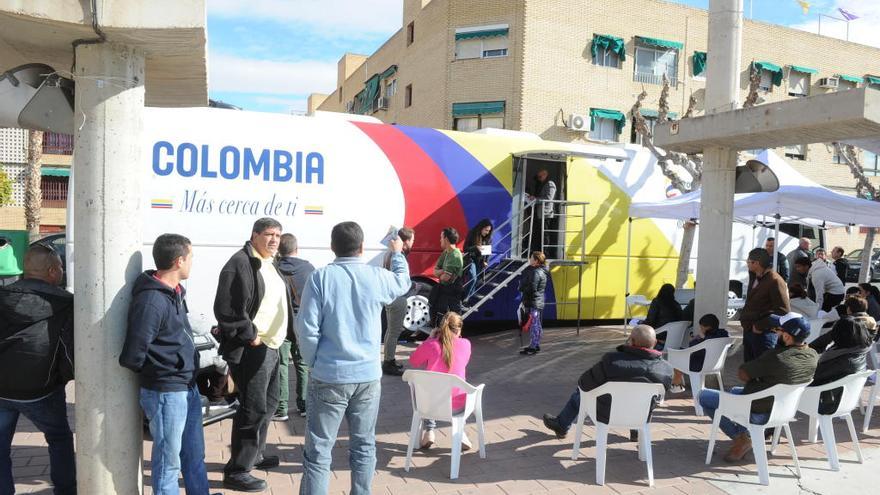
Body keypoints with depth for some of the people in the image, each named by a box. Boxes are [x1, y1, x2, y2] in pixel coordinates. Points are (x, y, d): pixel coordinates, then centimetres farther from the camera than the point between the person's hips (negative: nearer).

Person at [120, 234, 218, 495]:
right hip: (166, 394, -8)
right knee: (168, 461, 8)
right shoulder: (152, 300, -23)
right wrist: (154, 373, -4)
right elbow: (131, 356, -22)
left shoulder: (175, 291, 6)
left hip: (188, 388, 9)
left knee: (194, 455, 22)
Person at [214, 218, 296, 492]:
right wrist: (250, 335, -19)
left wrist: (288, 333, 15)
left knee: (268, 404, 21)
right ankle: (236, 471, 5)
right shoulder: (240, 264, -16)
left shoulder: (270, 264, 16)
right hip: (250, 349, -10)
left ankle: (254, 455, 38)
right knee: (253, 409, -6)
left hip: (271, 347, 10)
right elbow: (226, 308, -23)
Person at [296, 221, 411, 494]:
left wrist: (314, 363, 4)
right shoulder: (378, 276, 0)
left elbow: (307, 329, -12)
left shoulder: (321, 277, -9)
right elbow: (403, 283, 23)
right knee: (364, 446, 16)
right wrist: (398, 253, 40)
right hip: (368, 375, 3)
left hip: (329, 376, -3)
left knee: (318, 450, 4)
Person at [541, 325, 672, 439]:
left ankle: (561, 426, 46)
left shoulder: (612, 360, -30)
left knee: (580, 391, 25)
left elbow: (584, 383, -17)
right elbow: (659, 395, 1)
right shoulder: (667, 369, -18)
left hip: (607, 415, -3)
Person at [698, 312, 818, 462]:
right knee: (735, 390, 33)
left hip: (758, 413, -8)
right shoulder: (814, 356, -9)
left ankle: (740, 439, 3)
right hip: (782, 409, 8)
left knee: (704, 396, 6)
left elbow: (742, 375, -18)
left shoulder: (775, 357, -32)